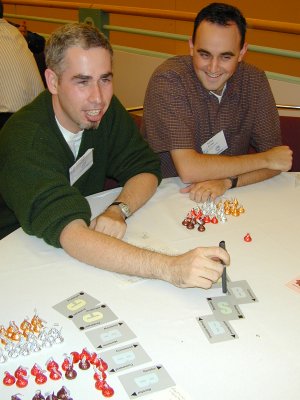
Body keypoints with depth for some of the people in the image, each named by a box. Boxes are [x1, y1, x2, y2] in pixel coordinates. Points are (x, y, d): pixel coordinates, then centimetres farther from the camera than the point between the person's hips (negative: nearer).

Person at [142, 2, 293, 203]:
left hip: (229, 196, 4)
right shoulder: (168, 80, -17)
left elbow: (275, 163, -3)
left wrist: (227, 181, -22)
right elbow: (188, 169, -23)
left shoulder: (254, 81, -4)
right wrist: (265, 159, -13)